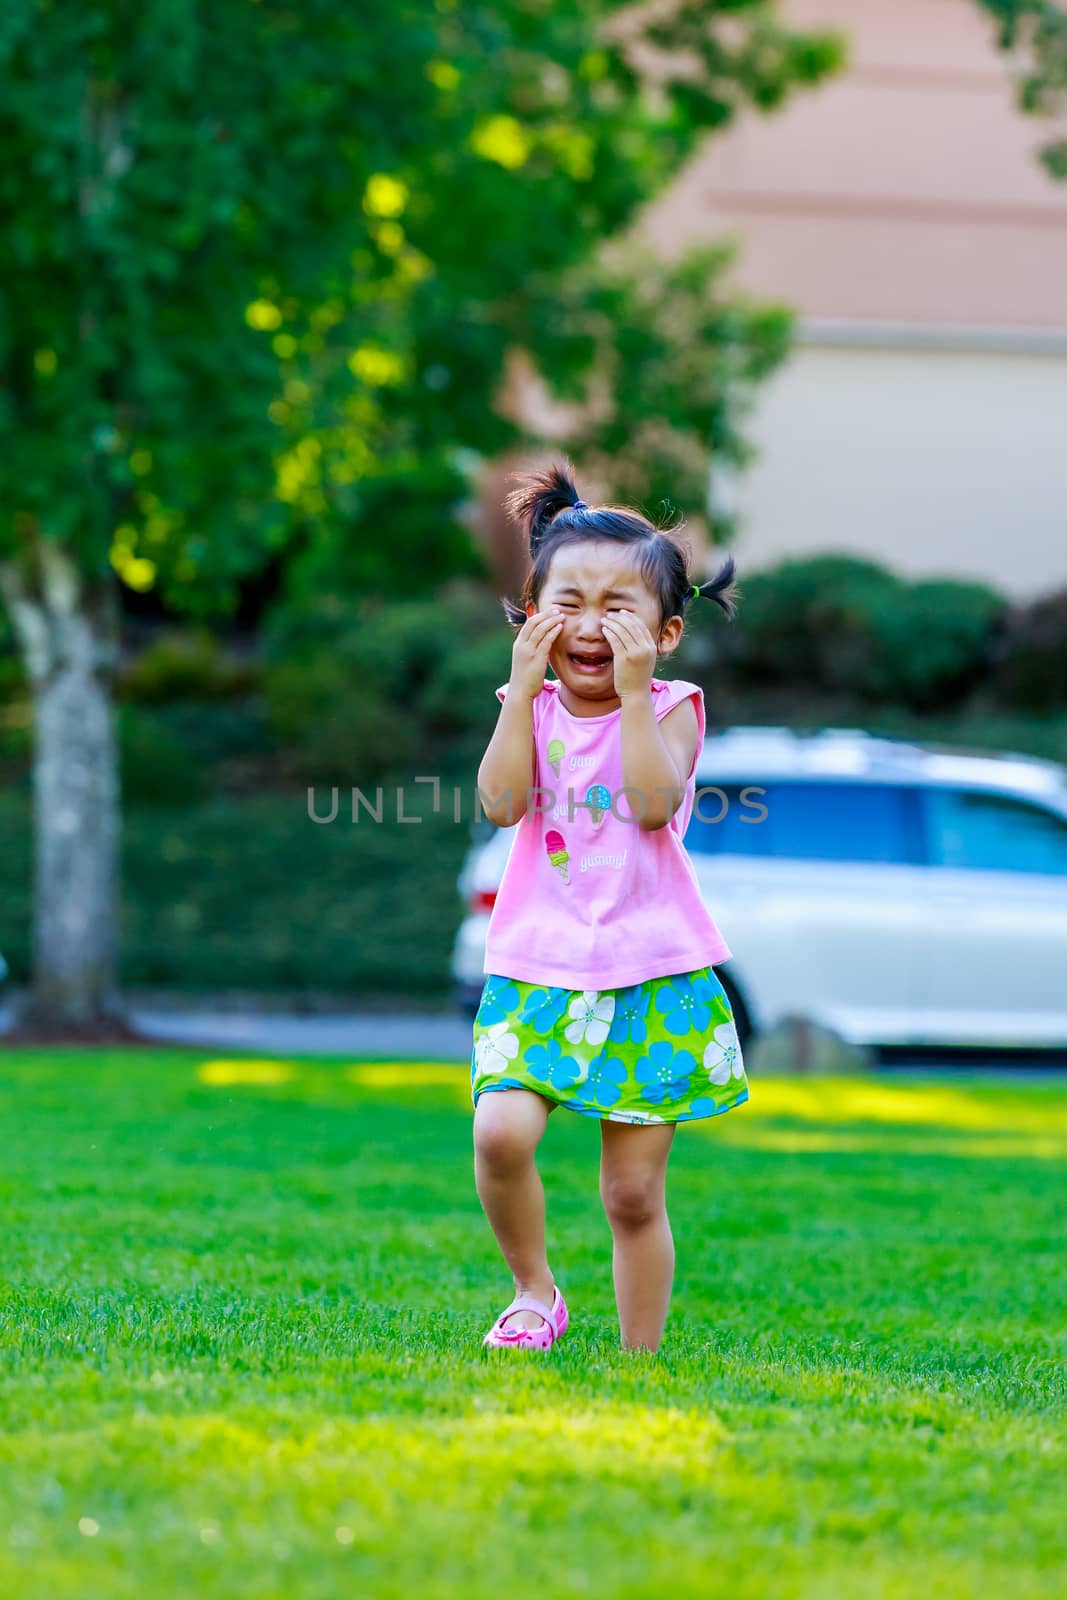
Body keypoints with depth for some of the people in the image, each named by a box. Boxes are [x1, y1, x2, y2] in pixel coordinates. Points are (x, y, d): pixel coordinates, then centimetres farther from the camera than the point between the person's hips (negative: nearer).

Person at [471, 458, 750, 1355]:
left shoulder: (671, 710, 1)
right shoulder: (531, 708, 7)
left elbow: (654, 804, -16)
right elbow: (502, 802, -10)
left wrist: (631, 691, -19)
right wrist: (526, 686, -12)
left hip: (649, 978, -1)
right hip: (538, 971, 1)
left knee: (635, 1191, 2)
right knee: (501, 1131, -21)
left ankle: (641, 1357, 16)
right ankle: (535, 1292, 4)